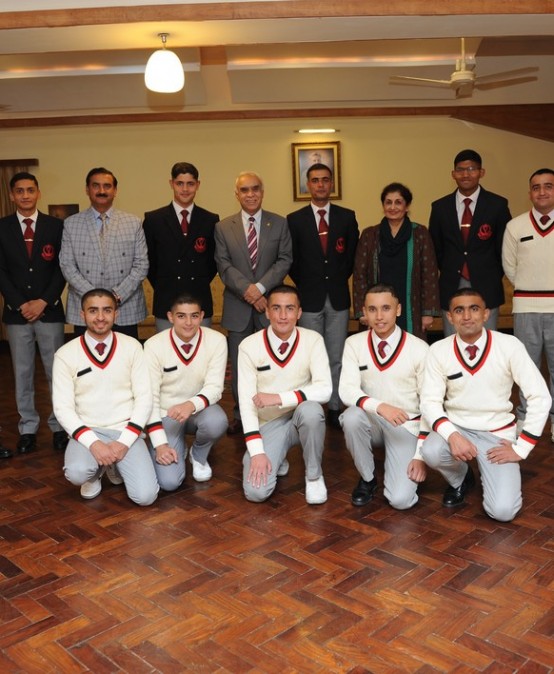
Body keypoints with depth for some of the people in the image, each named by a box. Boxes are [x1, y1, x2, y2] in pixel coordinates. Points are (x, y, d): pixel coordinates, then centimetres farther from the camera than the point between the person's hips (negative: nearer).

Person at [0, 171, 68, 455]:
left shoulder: (56, 225, 3)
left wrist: (43, 301, -9)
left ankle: (59, 426, 12)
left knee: (56, 371, 2)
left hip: (49, 310, -1)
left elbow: (62, 268, 0)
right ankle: (28, 428, 17)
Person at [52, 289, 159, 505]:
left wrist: (125, 441, -14)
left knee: (145, 495, -17)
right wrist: (93, 443, -19)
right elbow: (63, 408, -6)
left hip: (126, 431, 1)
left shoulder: (132, 347, -3)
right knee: (77, 473, -32)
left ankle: (116, 467, 16)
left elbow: (144, 398, -3)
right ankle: (95, 473, 7)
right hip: (88, 432, 0)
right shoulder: (65, 355, -5)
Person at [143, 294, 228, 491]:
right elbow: (149, 396, -15)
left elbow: (214, 387, -16)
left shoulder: (216, 341, -14)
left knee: (217, 421, -35)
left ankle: (198, 455, 1)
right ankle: (178, 449, 17)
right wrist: (160, 444, -21)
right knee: (168, 481, -20)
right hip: (166, 414, -1)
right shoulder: (154, 345, -17)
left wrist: (191, 405, -39)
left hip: (199, 409, 2)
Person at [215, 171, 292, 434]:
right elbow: (224, 265, -1)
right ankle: (240, 415, 19)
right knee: (238, 364, 8)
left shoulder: (280, 223, 5)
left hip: (269, 304, -1)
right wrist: (247, 290, -15)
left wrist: (261, 287, -14)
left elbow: (285, 260, -2)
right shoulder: (223, 227, 6)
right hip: (237, 306, 1)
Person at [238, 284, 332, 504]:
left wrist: (280, 398, -30)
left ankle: (314, 476, -9)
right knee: (256, 492, -18)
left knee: (310, 409, -35)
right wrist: (256, 451, -21)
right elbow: (246, 401, -14)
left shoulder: (313, 340, -10)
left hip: (302, 418, 0)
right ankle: (276, 460, 18)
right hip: (268, 424, 0)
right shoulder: (249, 346, -12)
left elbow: (324, 390, -20)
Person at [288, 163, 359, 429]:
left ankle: (335, 408, 16)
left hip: (338, 297, 1)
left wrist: (339, 280, 4)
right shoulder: (295, 219, 2)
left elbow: (353, 255, 9)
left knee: (336, 358, 7)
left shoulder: (347, 216, 5)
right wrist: (305, 286, 1)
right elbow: (292, 261, 5)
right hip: (309, 298, -1)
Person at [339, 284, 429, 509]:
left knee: (400, 499, -19)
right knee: (352, 416, -33)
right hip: (372, 422, 2)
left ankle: (406, 463, 18)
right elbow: (347, 390, -16)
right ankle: (367, 478, -5)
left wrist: (422, 454, -10)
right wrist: (379, 406, -35)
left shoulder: (419, 349, -12)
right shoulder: (354, 343, -6)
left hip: (407, 426, -2)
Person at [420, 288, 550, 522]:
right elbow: (430, 401, -10)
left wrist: (520, 448, -13)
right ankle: (460, 479, 6)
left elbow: (540, 397, -12)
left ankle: (490, 474, 19)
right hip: (457, 428, 2)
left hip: (497, 433, -1)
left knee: (502, 511, -19)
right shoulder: (439, 350, -9)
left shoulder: (509, 346, -14)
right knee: (431, 452, -32)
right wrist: (452, 436, -28)